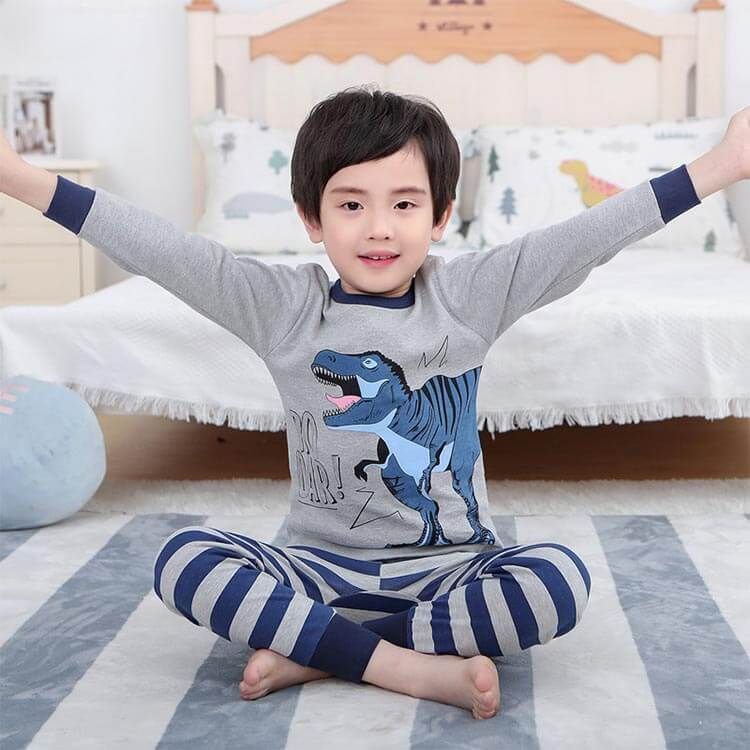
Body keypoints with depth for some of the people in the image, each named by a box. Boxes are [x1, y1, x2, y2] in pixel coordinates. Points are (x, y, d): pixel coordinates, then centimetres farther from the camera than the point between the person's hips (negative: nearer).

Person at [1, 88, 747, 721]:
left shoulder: (468, 294, -2)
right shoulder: (283, 307, -3)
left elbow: (585, 237, -8)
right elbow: (163, 250, -10)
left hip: (453, 567, 0)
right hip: (324, 567, 0)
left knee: (559, 579, -29)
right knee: (182, 559, -23)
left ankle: (316, 651, -22)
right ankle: (414, 668, -27)